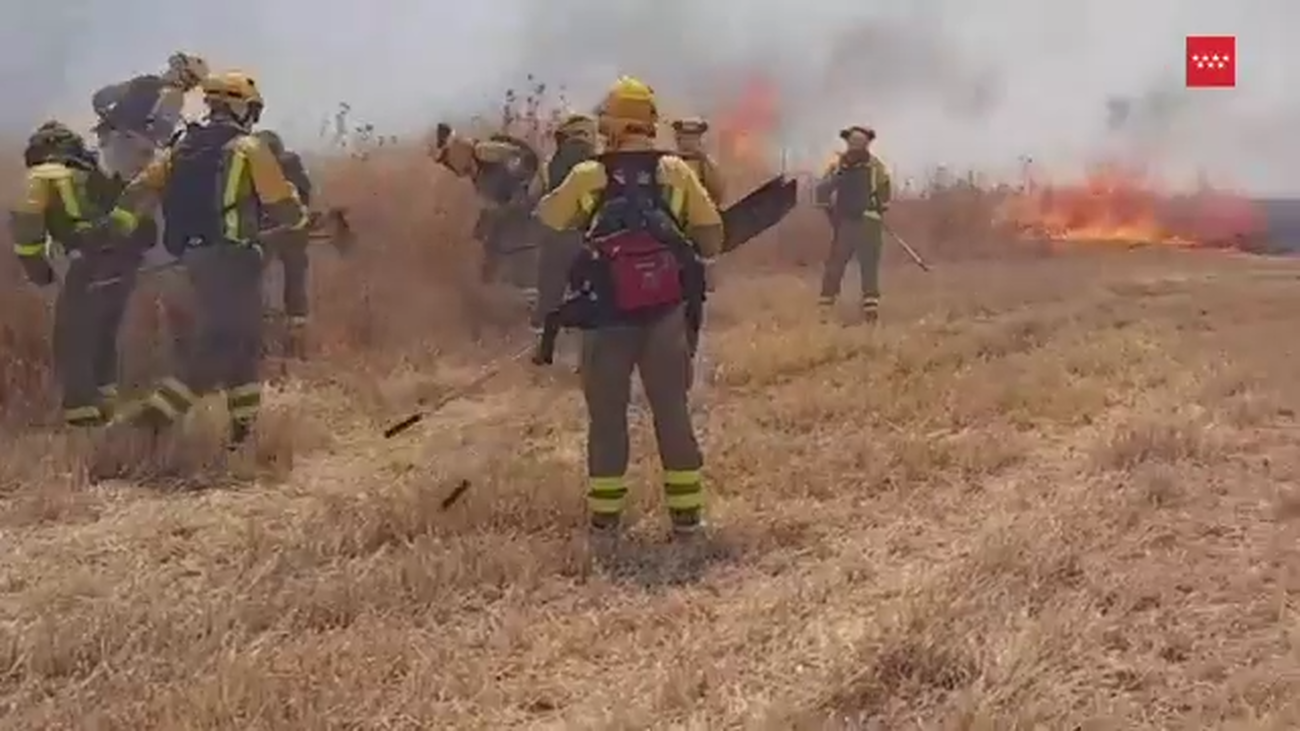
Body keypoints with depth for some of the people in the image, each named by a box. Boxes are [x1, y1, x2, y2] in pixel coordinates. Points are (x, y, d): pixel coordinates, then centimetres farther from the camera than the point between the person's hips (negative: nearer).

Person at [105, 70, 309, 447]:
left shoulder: (182, 147, 14)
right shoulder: (249, 148, -5)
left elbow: (139, 189, 6)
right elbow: (283, 206, -5)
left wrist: (115, 227, 8)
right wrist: (299, 216, 16)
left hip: (194, 256, 8)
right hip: (231, 257, -8)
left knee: (245, 341, 17)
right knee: (219, 347, -8)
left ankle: (245, 428, 21)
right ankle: (148, 419, -18)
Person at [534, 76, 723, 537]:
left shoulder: (588, 177, -5)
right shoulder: (676, 171, -2)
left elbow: (546, 220, 11)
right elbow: (712, 235, 2)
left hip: (608, 315, -1)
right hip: (665, 312, 1)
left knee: (607, 414, 9)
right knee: (672, 409, 10)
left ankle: (605, 515, 12)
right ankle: (686, 511, 12)